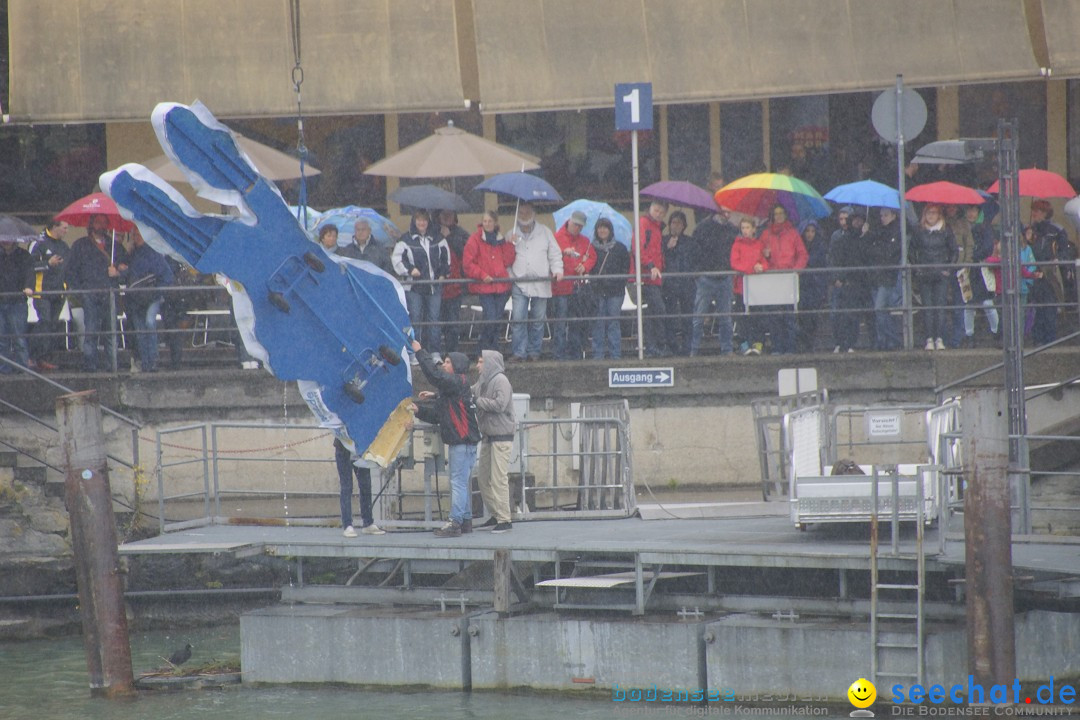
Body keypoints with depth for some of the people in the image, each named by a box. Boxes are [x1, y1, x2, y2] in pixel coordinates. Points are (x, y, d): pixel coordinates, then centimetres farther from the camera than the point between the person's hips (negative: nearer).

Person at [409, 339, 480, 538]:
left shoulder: (458, 383, -10)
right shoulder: (449, 386, 19)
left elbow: (434, 374, -24)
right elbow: (437, 415, 19)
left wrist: (419, 352, -17)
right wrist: (419, 410, 5)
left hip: (463, 442, -10)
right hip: (457, 441, 10)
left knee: (458, 482, -11)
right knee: (461, 483, 14)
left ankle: (454, 523, -13)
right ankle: (466, 521, 20)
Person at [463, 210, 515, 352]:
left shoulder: (500, 239, 13)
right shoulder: (475, 239, -2)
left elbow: (507, 261, 7)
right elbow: (467, 263, -5)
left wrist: (509, 245, -4)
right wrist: (482, 275, -14)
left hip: (501, 286, 5)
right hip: (484, 286, -5)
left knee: (497, 319, 7)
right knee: (490, 318, -14)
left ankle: (494, 350, 15)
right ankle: (485, 350, -4)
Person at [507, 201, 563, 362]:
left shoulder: (545, 232, 10)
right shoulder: (512, 234, 11)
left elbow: (555, 253, 9)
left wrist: (557, 270, -4)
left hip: (541, 284, 1)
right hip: (519, 282, -1)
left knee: (538, 320, 5)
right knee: (518, 318, -10)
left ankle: (533, 351, 15)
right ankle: (519, 352, -5)